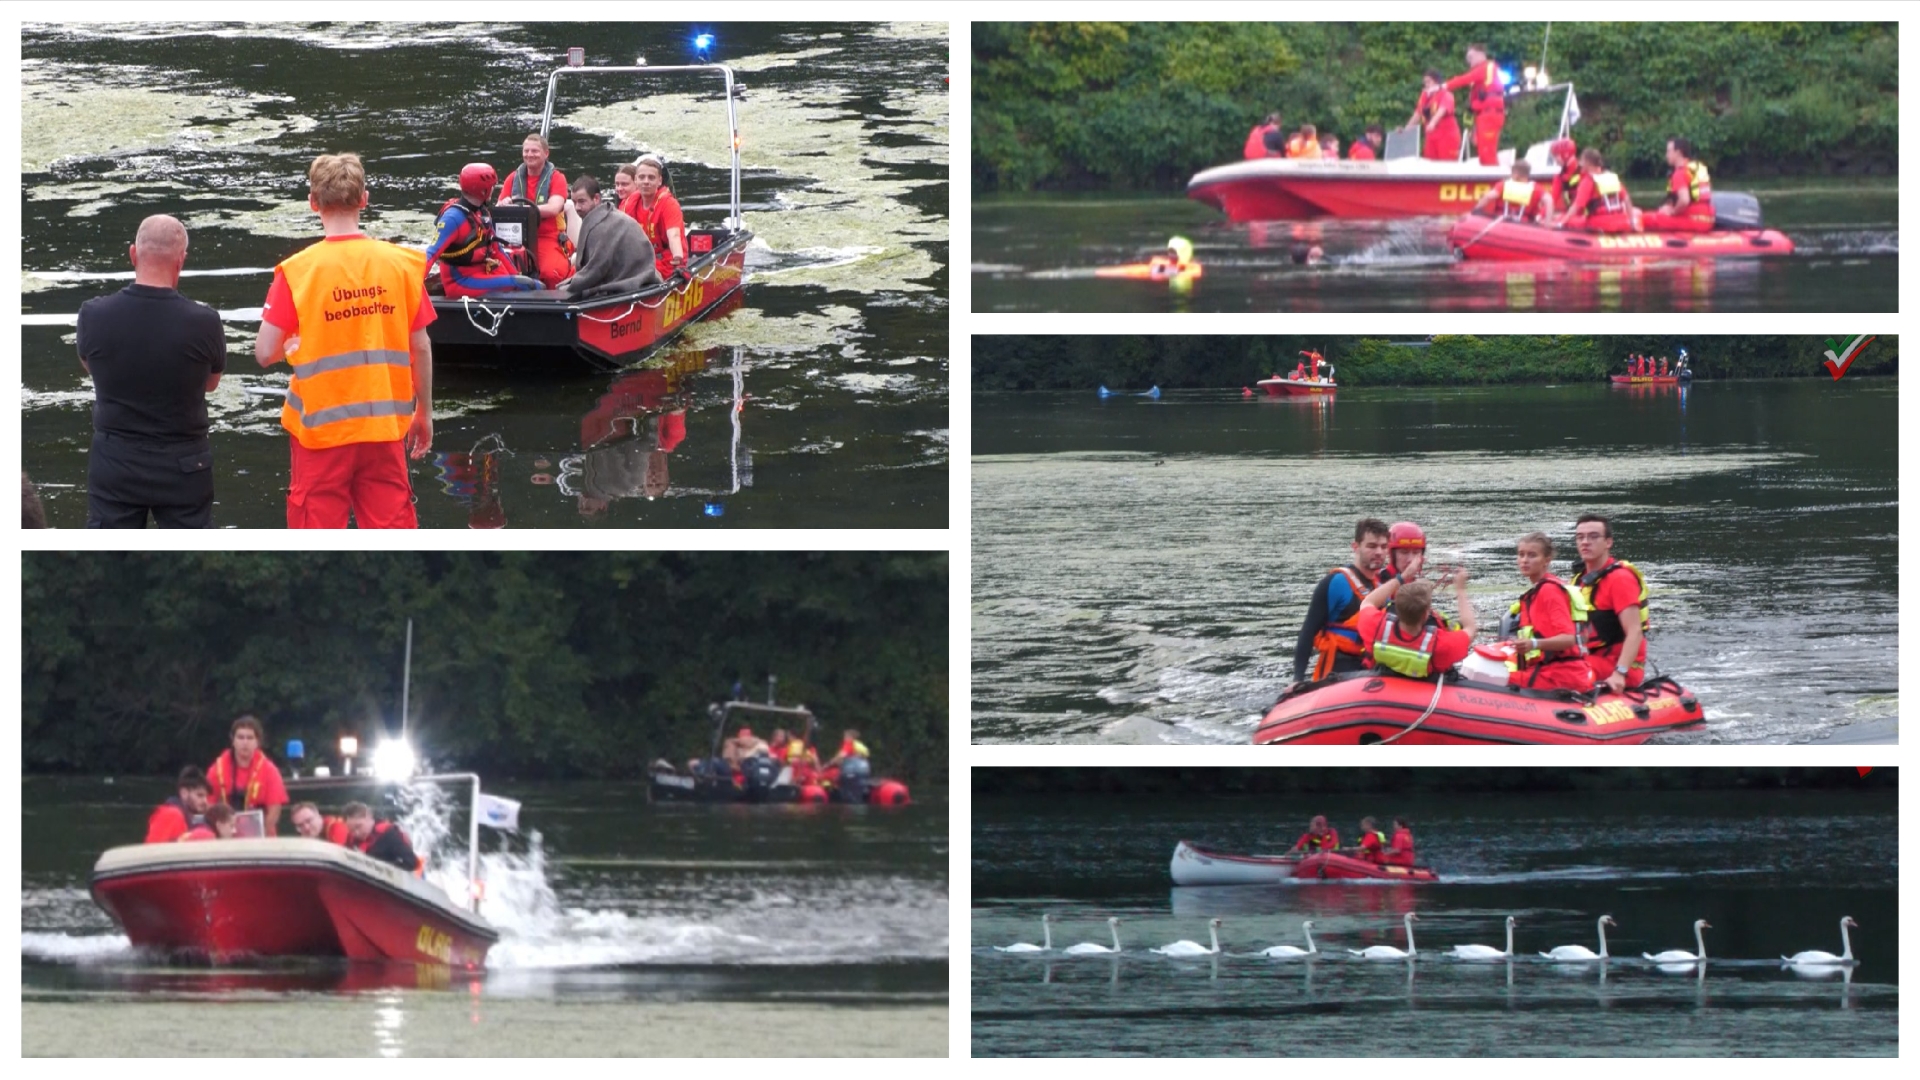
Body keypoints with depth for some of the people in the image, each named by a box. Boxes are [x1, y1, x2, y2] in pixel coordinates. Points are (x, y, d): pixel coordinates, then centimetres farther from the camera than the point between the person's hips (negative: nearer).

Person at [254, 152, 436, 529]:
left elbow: (265, 353, -12)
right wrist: (424, 413, 14)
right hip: (384, 426, 2)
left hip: (321, 426, -2)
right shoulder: (403, 262, -4)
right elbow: (420, 347, 1)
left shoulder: (298, 271, -11)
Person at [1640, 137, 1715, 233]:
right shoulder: (1700, 169, 18)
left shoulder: (1681, 173, -11)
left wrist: (1672, 212, -5)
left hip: (1692, 222, -9)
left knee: (1646, 219, -12)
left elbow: (1684, 200, -25)